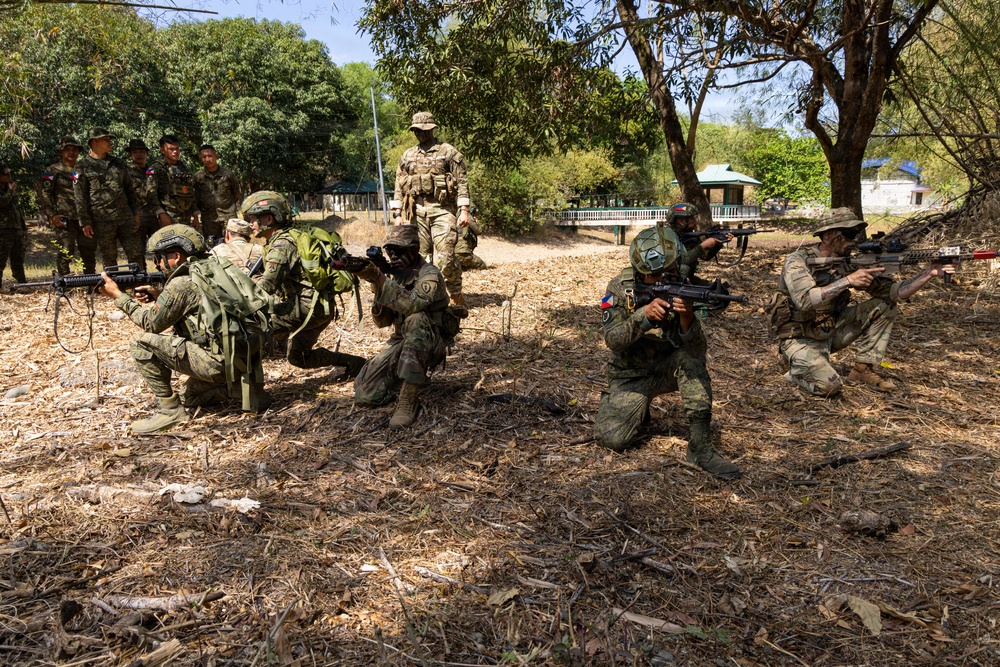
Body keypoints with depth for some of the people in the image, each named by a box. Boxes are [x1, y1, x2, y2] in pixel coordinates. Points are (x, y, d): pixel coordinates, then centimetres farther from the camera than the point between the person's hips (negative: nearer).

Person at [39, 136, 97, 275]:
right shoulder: (53, 171, 4)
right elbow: (43, 194, -2)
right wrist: (51, 215, -12)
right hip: (65, 220, -4)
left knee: (89, 252, 6)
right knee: (66, 253, -8)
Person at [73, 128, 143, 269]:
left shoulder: (118, 163, 14)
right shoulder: (83, 166, 0)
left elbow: (130, 189, 18)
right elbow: (80, 196, -2)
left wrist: (135, 213, 11)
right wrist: (85, 222, -7)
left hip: (125, 216, 4)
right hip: (102, 219, -3)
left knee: (136, 254, 1)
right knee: (109, 258, 4)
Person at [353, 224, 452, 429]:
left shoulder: (430, 275, -14)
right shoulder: (393, 275, 5)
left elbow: (413, 305, -35)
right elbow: (382, 321, 0)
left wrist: (379, 278, -38)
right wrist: (377, 287, -16)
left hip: (430, 344, -5)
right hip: (401, 341, 5)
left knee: (416, 320, -40)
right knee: (364, 394, -12)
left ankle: (408, 401, -37)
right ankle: (410, 380, 14)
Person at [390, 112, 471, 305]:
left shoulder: (448, 152, 3)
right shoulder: (407, 156, 16)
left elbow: (462, 182, -1)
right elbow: (399, 186, 16)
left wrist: (464, 210, -9)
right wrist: (397, 213, 8)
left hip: (442, 210, -4)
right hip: (416, 212, 4)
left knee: (445, 257, -11)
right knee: (421, 257, 3)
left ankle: (457, 294, 8)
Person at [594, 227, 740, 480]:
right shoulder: (620, 287, -14)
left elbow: (697, 349, -25)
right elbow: (613, 340, -22)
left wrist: (687, 317, -46)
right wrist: (644, 315, -39)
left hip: (668, 369, 1)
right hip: (630, 375, 0)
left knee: (691, 358, -32)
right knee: (613, 438, -20)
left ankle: (700, 445, -26)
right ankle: (625, 406, 16)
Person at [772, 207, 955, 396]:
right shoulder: (798, 261, -19)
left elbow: (893, 291, -2)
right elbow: (805, 301, -35)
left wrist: (928, 274, -15)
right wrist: (847, 281, -32)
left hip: (831, 331, 7)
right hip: (800, 339, -7)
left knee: (885, 305, -5)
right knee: (829, 385, -31)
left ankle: (863, 369, 2)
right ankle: (798, 371, 4)